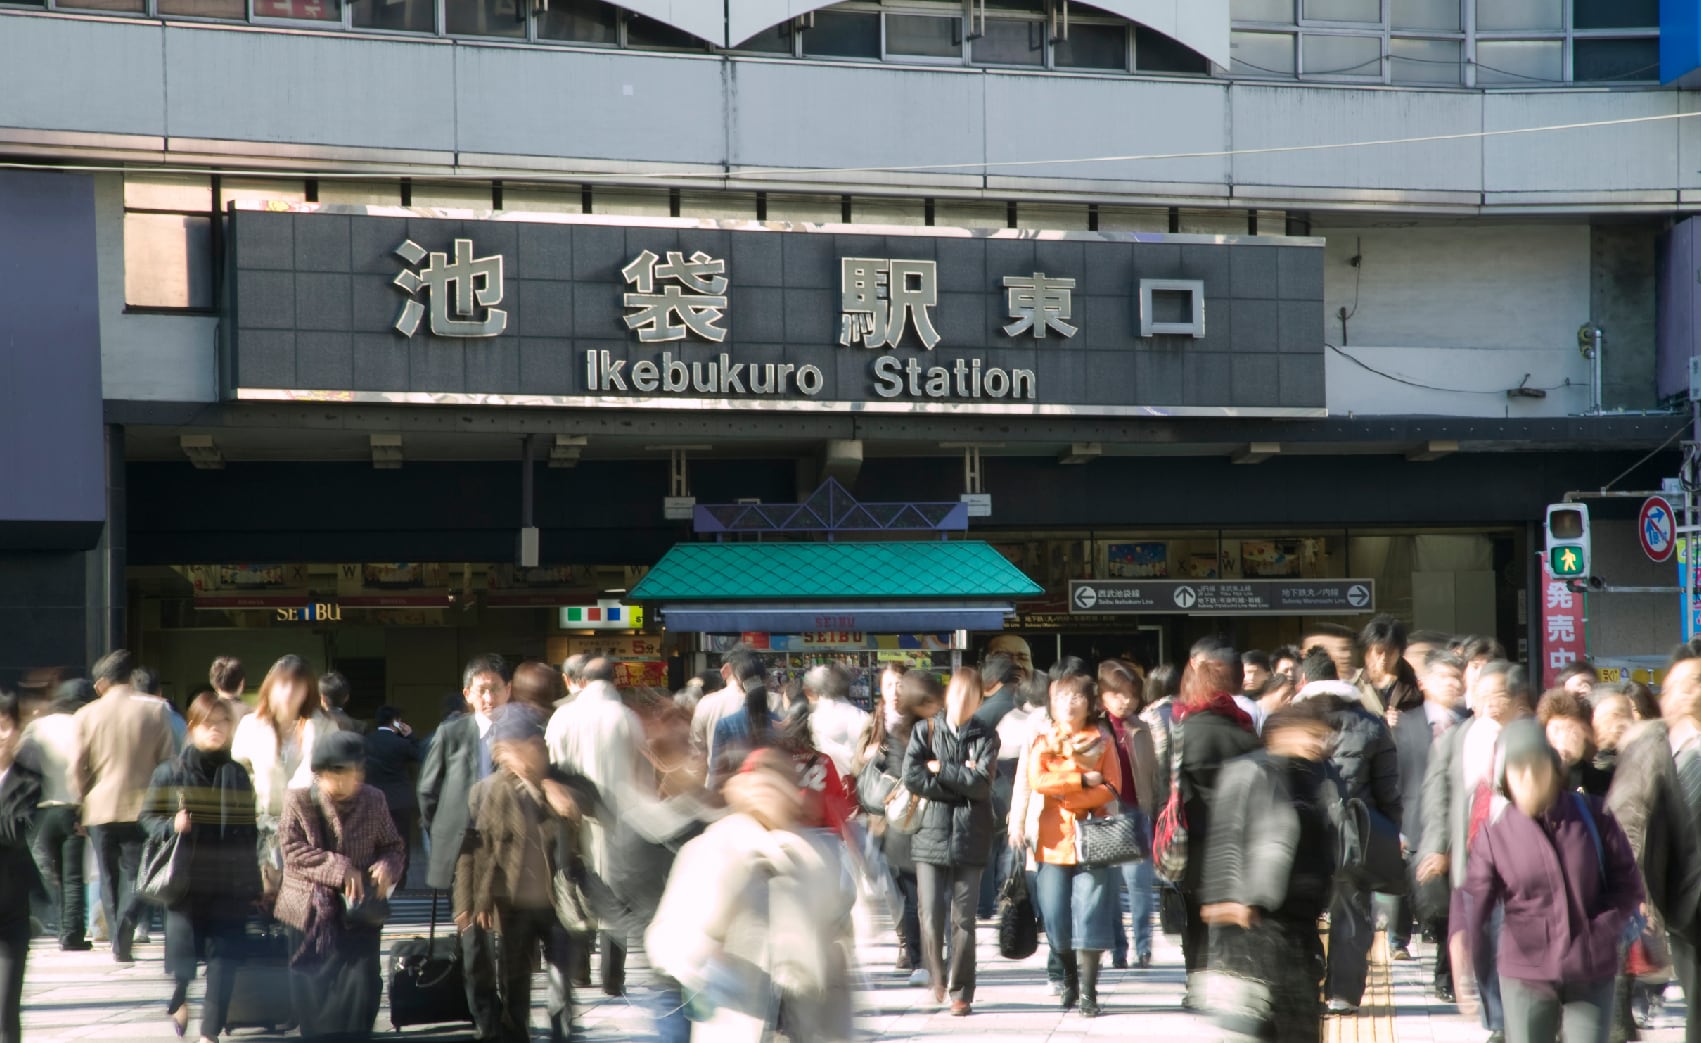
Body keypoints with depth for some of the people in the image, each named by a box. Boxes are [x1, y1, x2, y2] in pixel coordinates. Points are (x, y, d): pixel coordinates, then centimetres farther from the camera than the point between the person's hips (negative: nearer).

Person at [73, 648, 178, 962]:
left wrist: (84, 799, 14)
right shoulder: (156, 710, -4)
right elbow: (168, 760, -2)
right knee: (133, 876, 3)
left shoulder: (86, 715, -2)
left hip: (99, 807, 1)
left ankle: (118, 942, 13)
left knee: (109, 878, 13)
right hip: (141, 805, -1)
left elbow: (77, 767, -1)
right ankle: (124, 941, -15)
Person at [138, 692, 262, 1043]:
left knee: (223, 957, -2)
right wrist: (171, 826, -17)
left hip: (229, 885, 2)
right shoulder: (170, 774, 0)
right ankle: (178, 998, 34)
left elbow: (248, 833, 11)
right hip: (185, 880, -2)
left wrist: (253, 885, 10)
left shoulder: (238, 776, 7)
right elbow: (148, 817, 4)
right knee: (182, 955, 0)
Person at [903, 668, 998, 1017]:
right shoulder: (925, 731, 7)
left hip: (969, 839, 0)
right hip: (930, 835, 0)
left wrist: (940, 769, -6)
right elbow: (912, 776, -7)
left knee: (963, 920, 0)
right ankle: (936, 980, 18)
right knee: (931, 918, -4)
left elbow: (982, 782, -8)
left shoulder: (986, 737, 7)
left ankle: (961, 993, 7)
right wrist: (962, 782, -8)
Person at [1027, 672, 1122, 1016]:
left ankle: (1088, 992, -1)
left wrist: (1064, 792, -13)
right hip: (1054, 841, 2)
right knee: (1055, 920, 3)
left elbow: (1111, 788, -5)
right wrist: (1083, 780, -12)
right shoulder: (1044, 740, 9)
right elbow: (1037, 780, -8)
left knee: (1090, 917, -6)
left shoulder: (1101, 740, 6)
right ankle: (1070, 977, 25)